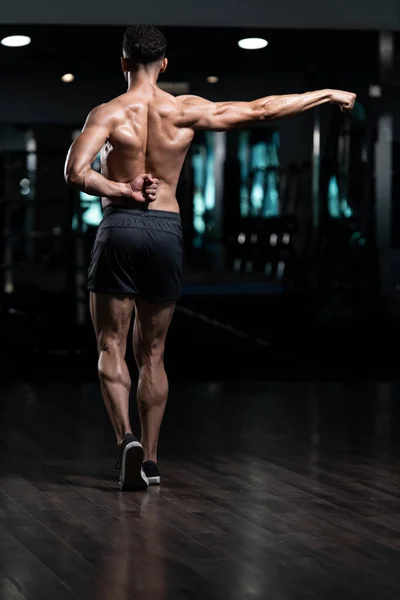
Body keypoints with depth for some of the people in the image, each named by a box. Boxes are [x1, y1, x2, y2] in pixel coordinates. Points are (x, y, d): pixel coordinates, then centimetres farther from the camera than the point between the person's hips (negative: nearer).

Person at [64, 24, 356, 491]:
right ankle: (150, 459, 14)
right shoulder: (186, 111, -1)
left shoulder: (109, 113, -8)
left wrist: (122, 190, -6)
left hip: (120, 226, -2)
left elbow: (75, 173, -21)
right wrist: (327, 95, 13)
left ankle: (126, 438, -18)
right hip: (166, 229, 3)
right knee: (151, 352, 12)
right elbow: (260, 110, 4)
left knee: (111, 346, 4)